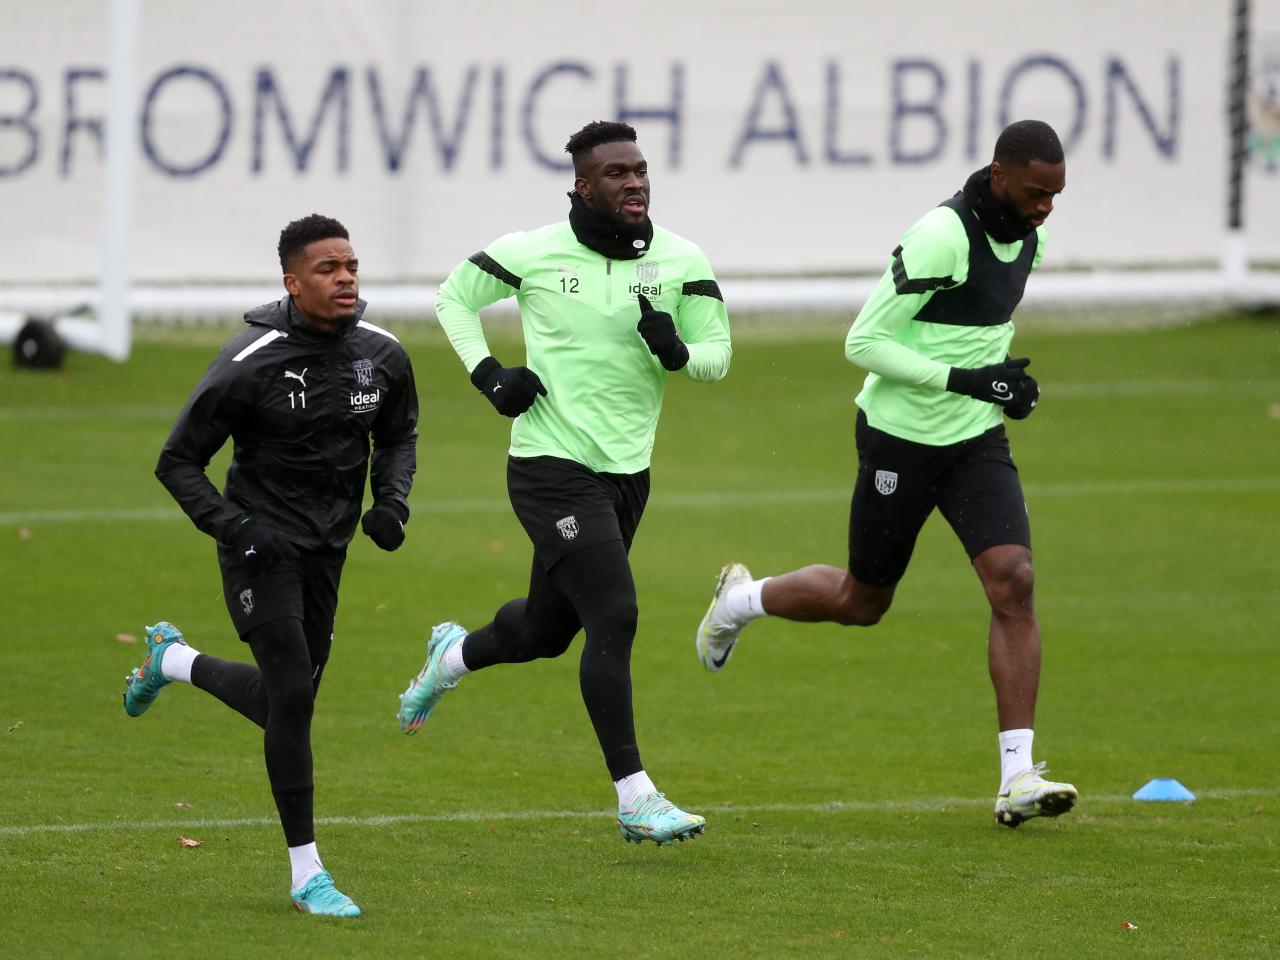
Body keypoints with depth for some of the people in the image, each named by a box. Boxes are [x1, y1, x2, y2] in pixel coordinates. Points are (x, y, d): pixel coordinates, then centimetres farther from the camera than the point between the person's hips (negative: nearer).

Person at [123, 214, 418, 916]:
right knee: (292, 693, -15)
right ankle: (306, 873, -6)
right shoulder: (249, 365, -18)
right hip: (262, 545, -6)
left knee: (284, 701, 15)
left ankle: (170, 659, 44)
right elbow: (178, 462, -8)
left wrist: (392, 502, -1)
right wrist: (232, 528, -21)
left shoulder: (383, 357, -2)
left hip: (326, 550, 6)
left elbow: (398, 435, 18)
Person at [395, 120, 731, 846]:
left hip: (628, 472, 5)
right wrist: (489, 374, -5)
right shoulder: (534, 254, -8)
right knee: (615, 617, -18)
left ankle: (455, 655, 54)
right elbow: (456, 296, 9)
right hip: (554, 467, -5)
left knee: (547, 632, 19)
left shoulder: (681, 262, -1)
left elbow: (717, 355, 3)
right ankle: (636, 799, -14)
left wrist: (675, 351, -20)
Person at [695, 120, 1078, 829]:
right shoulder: (942, 236, -24)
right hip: (901, 441, -6)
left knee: (1014, 583, -14)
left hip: (977, 440, 6)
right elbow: (863, 342, -23)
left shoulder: (1027, 235, 2)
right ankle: (739, 601, 43)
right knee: (862, 602, 11)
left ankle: (1017, 778, -14)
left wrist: (1008, 382, 6)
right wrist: (963, 380, -28)